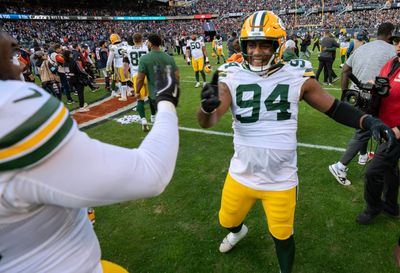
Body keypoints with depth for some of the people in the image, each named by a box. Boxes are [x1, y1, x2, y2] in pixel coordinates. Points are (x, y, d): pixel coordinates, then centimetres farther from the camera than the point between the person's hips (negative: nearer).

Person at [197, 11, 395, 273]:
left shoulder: (297, 76, -10)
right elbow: (207, 122, -22)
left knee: (282, 234, 19)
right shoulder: (232, 77, -11)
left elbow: (334, 107, 2)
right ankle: (238, 230, 63)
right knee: (228, 220, 24)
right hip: (241, 174, 2)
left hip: (281, 180, -1)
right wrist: (207, 105, -44)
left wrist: (368, 121, -15)